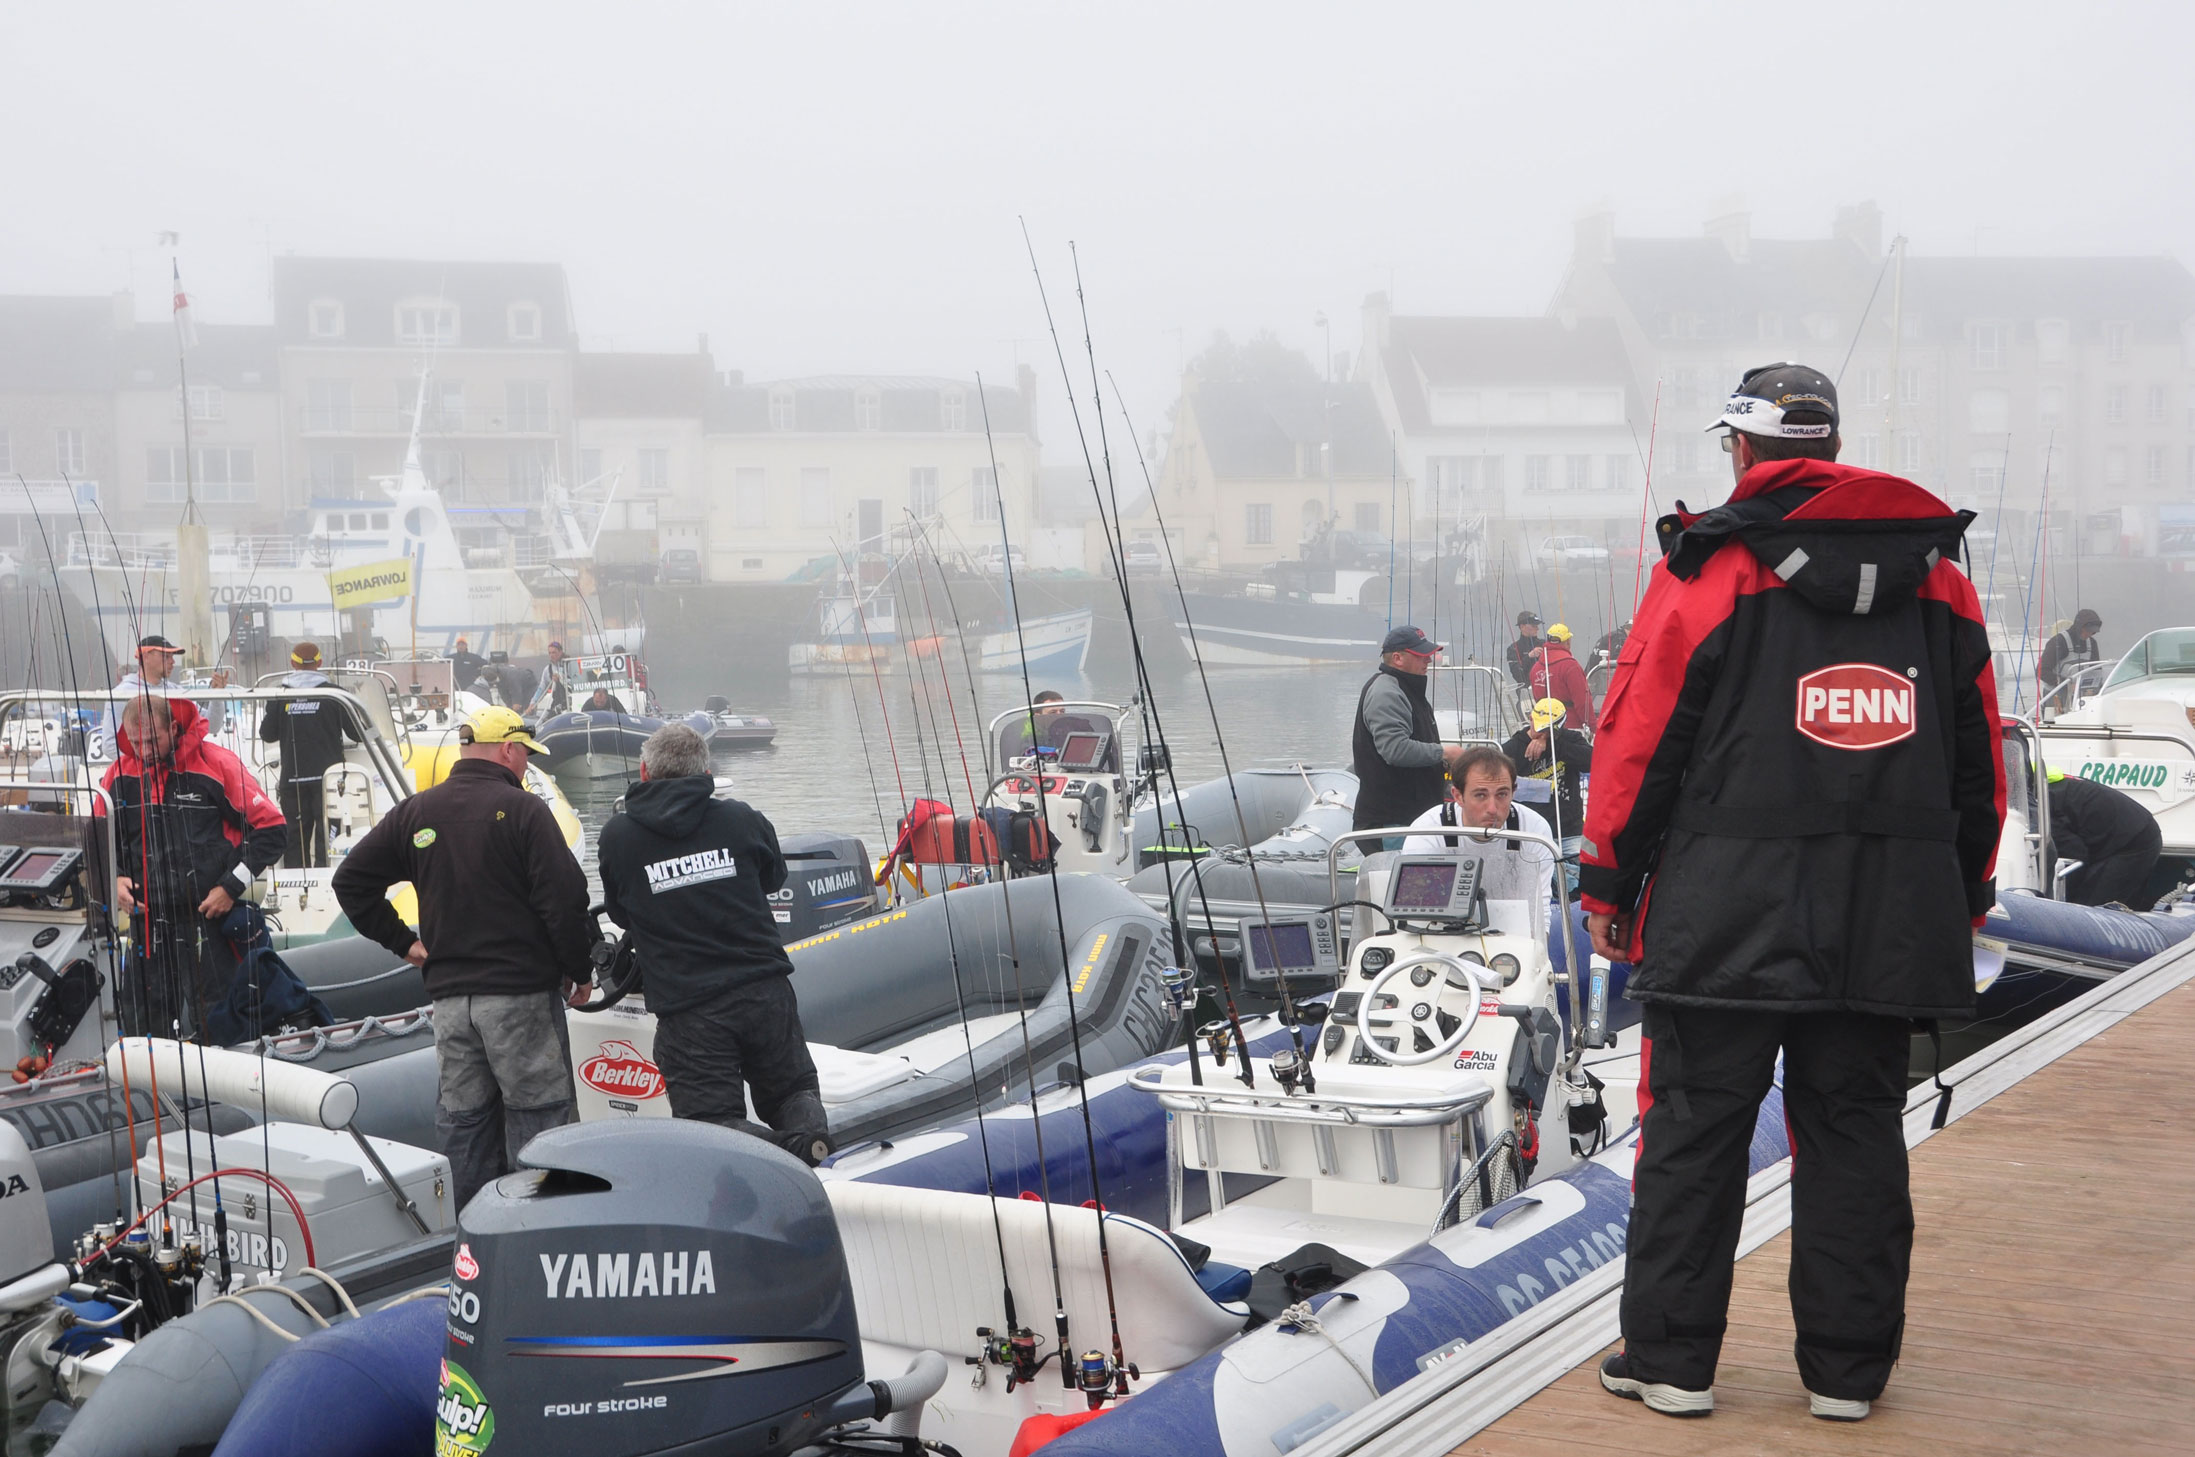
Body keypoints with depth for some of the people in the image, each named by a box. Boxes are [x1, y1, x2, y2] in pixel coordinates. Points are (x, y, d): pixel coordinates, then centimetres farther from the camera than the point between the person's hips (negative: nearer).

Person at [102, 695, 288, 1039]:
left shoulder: (216, 764, -7)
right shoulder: (119, 774, 5)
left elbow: (271, 828, -4)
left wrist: (232, 887, -7)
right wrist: (113, 880, 1)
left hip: (208, 919, -4)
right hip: (146, 922, 4)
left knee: (207, 1026, -5)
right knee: (141, 1025, 5)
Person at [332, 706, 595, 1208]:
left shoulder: (413, 814, 9)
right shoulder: (522, 810, -9)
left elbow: (350, 880, 14)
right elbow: (565, 898, -14)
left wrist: (402, 941, 15)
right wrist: (577, 972, -1)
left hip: (448, 995, 5)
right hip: (521, 992, -5)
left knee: (462, 1122, 11)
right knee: (533, 1116, 2)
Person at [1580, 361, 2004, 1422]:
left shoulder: (1708, 564, -6)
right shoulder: (1939, 571, 9)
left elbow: (1640, 737, -5)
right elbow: (1979, 755, 13)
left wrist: (1608, 883, 4)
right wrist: (1963, 895, 21)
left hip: (1727, 920, -4)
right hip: (1888, 924, 4)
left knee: (1694, 1130, 5)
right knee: (1855, 1129, 11)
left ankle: (1669, 1358, 10)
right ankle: (1847, 1368, 16)